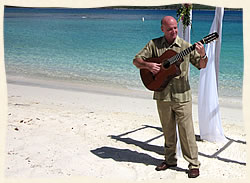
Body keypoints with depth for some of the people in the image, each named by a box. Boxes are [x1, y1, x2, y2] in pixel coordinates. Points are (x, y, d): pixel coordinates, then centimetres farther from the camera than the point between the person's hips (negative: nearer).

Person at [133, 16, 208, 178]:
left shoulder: (186, 46, -1)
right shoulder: (154, 44, 2)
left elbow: (201, 65, 1)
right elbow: (136, 60, 4)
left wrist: (202, 55, -20)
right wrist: (148, 65, -16)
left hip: (182, 96, -2)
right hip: (162, 95, 2)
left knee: (186, 131, 0)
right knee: (168, 130, 16)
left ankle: (194, 164, 12)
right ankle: (170, 160, 32)